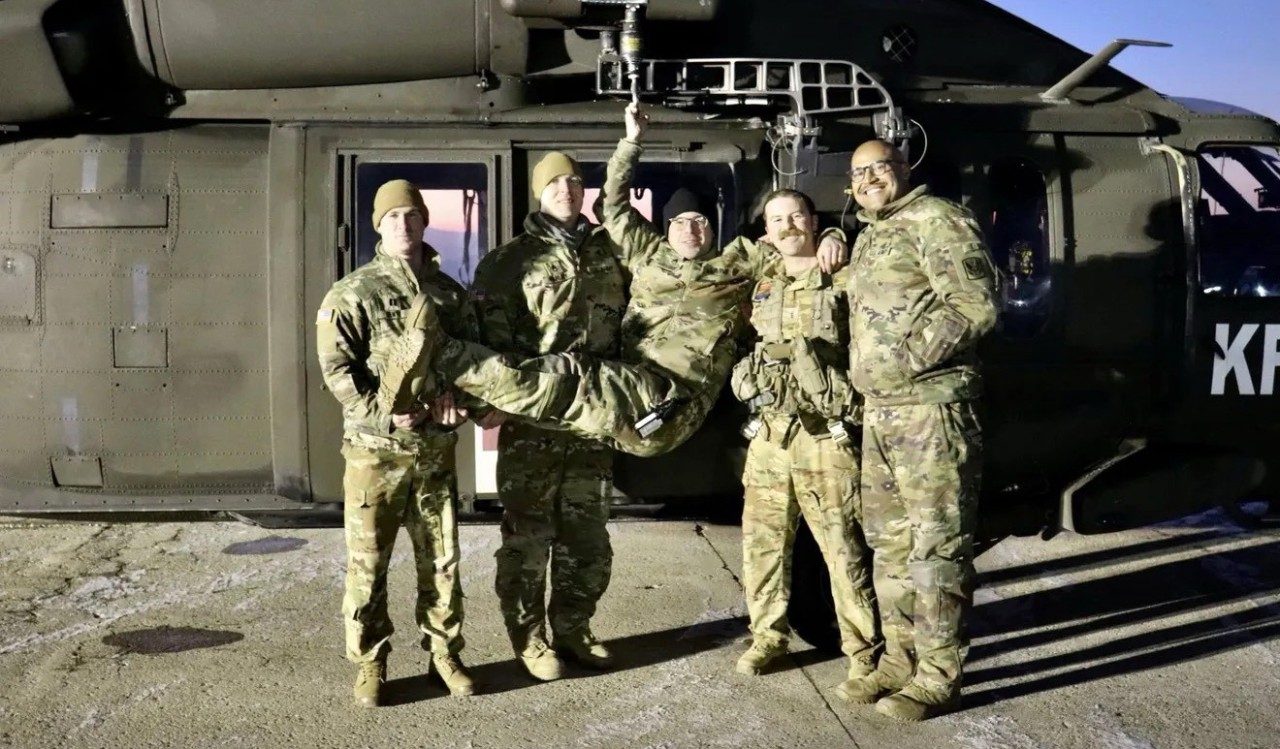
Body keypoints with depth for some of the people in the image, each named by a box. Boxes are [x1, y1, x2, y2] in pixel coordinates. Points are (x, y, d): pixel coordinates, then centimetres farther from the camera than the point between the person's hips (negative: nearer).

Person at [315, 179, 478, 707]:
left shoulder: (449, 292, 11)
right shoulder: (353, 293, -3)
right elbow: (336, 367, -9)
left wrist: (455, 390, -6)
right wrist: (384, 412, -21)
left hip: (436, 447, 4)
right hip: (375, 448, -4)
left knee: (441, 559, 11)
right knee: (368, 563, 3)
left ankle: (444, 653, 25)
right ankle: (370, 663, 17)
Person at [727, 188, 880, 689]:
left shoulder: (844, 282, -1)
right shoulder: (762, 289, 14)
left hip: (826, 435, -5)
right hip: (769, 431, 5)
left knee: (844, 548, -3)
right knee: (763, 542, 10)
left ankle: (863, 649, 8)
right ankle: (768, 636, 24)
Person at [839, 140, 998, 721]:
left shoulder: (936, 220, -6)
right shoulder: (867, 239, 21)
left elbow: (975, 306, -16)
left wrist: (910, 358, -15)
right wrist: (866, 384, 15)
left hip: (931, 407, -9)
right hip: (880, 411, 9)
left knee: (935, 542, -5)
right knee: (890, 541, 14)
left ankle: (938, 676, 1)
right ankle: (900, 660, 24)